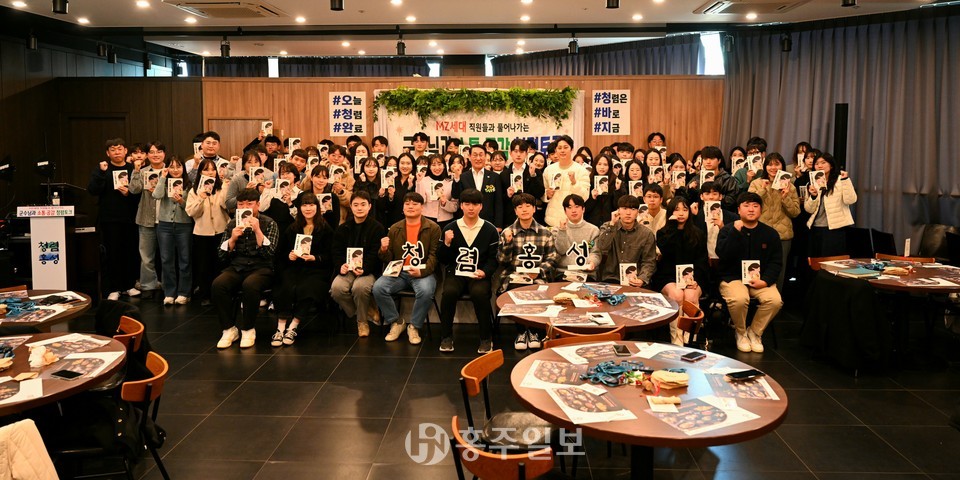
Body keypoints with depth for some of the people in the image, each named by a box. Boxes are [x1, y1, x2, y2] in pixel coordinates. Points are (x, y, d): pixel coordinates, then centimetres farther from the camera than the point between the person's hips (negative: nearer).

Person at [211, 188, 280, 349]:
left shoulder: (269, 223, 3)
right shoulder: (232, 224, 13)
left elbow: (269, 253, -9)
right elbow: (222, 255, 10)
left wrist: (257, 230, -16)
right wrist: (233, 238, -7)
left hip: (261, 268, -3)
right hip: (237, 267, 4)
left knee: (249, 285, -37)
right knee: (217, 285, -28)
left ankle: (248, 329, -16)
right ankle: (229, 329, -11)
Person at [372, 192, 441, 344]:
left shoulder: (433, 228, -1)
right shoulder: (394, 228, 10)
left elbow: (434, 255, -7)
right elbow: (388, 259, 13)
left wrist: (422, 271, -24)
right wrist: (384, 250, -11)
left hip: (423, 273, -3)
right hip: (398, 272, 3)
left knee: (425, 291, -35)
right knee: (378, 287, -23)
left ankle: (414, 327, -9)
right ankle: (396, 322, 0)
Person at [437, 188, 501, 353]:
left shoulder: (490, 230, 4)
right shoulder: (450, 228, 6)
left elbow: (494, 258, 3)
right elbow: (442, 259, 8)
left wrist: (485, 272, -15)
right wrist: (447, 244, -10)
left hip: (479, 275, -1)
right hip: (456, 273, 1)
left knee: (479, 293, -33)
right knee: (449, 292, -31)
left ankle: (486, 338, -13)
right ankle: (446, 336, -10)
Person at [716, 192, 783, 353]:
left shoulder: (770, 233, 8)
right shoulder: (727, 230, 2)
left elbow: (776, 262, 5)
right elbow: (722, 254, -15)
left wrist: (765, 280, -12)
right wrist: (736, 231, -20)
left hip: (760, 280, 3)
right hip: (732, 278, -2)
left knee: (775, 300, -27)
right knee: (739, 299, -35)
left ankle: (755, 332, 0)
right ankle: (740, 333, -2)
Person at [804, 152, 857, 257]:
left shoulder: (840, 180, 0)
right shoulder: (813, 183, 12)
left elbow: (850, 200, -14)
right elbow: (809, 209, 7)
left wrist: (845, 180, -18)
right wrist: (813, 196, -11)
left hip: (835, 228, -5)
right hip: (816, 229, 5)